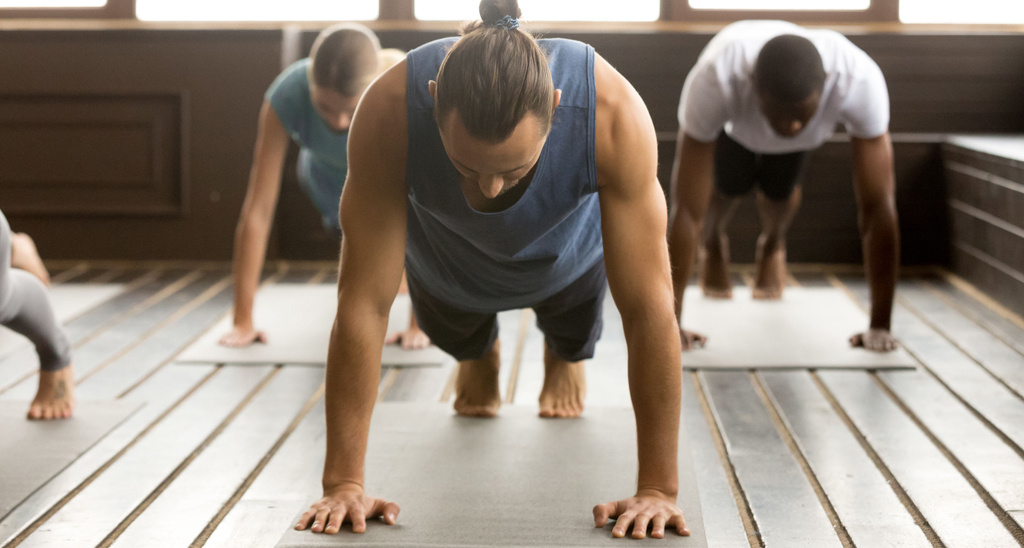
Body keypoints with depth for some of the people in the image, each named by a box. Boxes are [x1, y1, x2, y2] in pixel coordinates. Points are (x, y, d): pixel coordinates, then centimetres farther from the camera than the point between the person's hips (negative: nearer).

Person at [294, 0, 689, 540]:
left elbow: (648, 309, -40)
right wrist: (343, 483, -36)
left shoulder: (613, 115, -46)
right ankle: (478, 356, 62)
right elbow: (364, 304, -39)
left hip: (565, 254, 0)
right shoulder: (388, 111, -45)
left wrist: (658, 488, -39)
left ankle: (564, 356, 62)